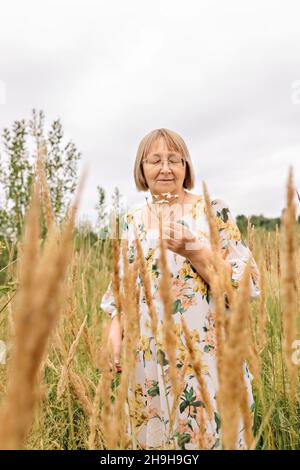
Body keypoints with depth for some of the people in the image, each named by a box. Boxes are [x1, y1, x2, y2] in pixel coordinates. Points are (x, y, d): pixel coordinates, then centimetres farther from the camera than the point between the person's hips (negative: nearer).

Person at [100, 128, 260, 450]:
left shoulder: (214, 211, -5)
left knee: (210, 434, 9)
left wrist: (195, 252, -22)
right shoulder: (132, 221, 7)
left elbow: (248, 285, -8)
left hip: (206, 354, -3)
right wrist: (114, 334, -2)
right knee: (153, 435, 17)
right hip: (149, 359, 4)